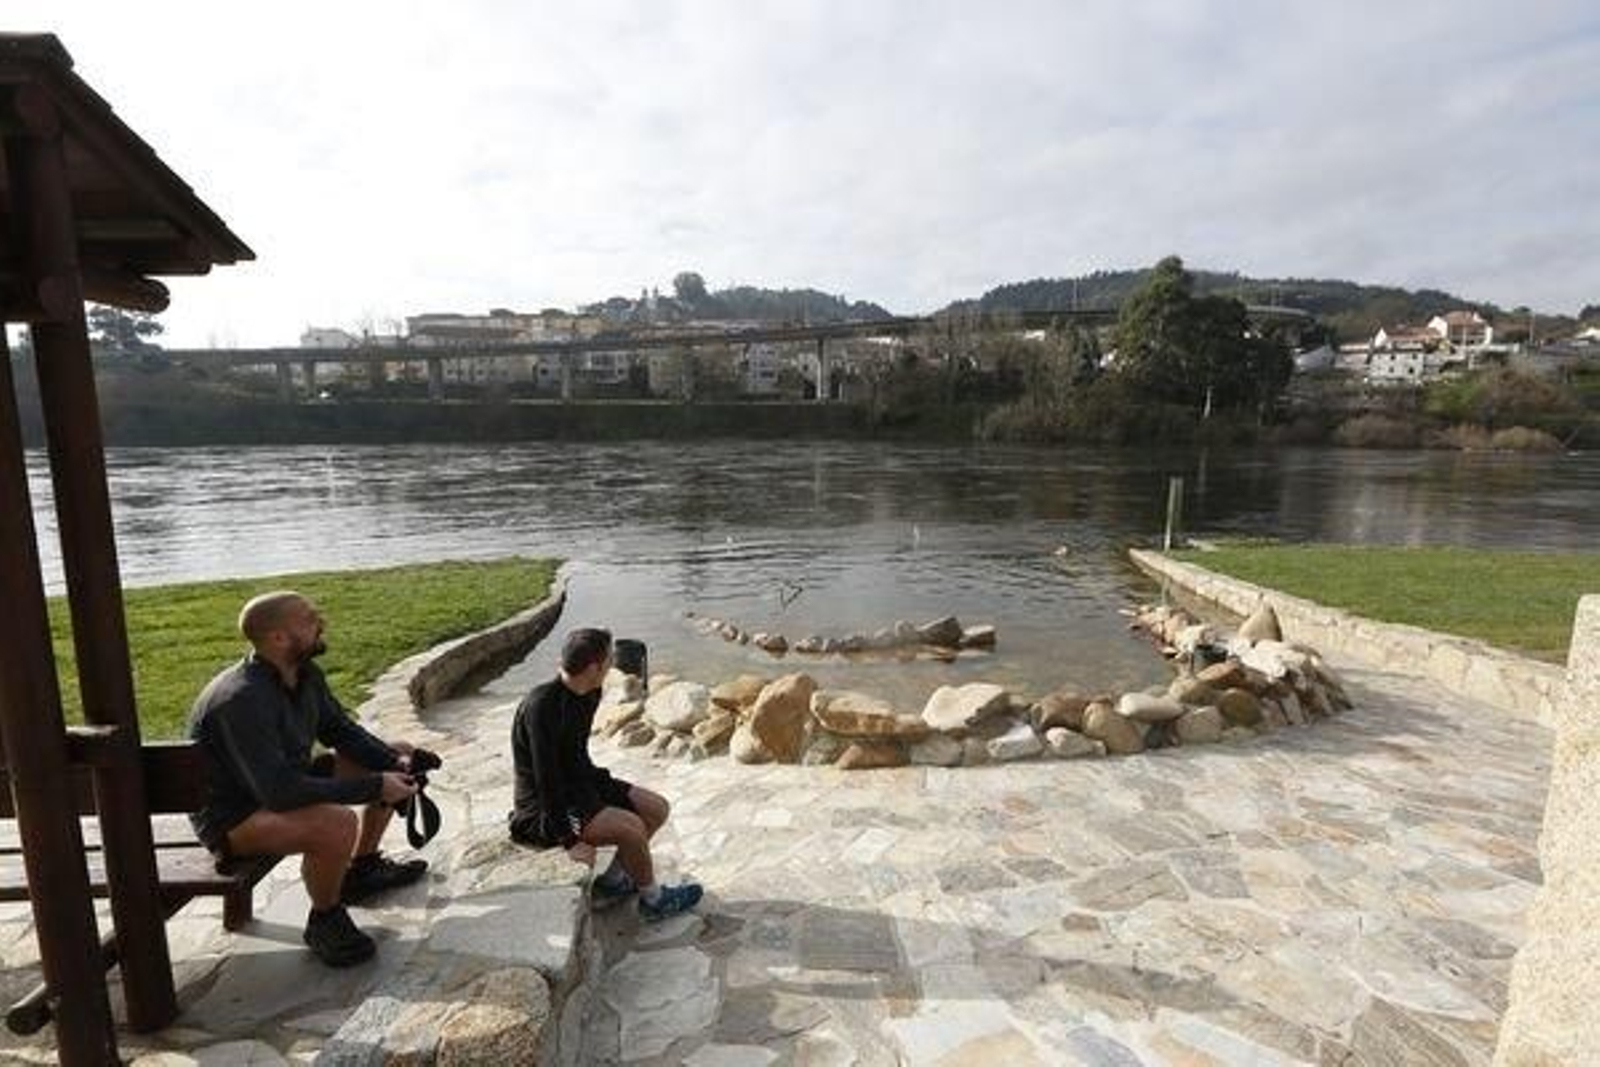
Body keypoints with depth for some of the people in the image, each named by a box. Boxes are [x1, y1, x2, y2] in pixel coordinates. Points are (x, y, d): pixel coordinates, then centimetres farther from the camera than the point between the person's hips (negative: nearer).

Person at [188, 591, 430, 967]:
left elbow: (341, 730, 7)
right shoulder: (242, 699, -32)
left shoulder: (306, 675, -5)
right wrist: (374, 787, -31)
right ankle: (325, 921, -6)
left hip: (280, 783, 9)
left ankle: (362, 868, 21)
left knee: (397, 757, 5)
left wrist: (394, 762, -10)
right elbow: (280, 792, -35)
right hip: (231, 815, -9)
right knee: (337, 824, -36)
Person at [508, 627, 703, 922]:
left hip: (576, 785, 9)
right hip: (543, 807, -9)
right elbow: (546, 777, -27)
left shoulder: (587, 695, 0)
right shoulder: (541, 706, -27)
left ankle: (611, 881, 12)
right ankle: (653, 900, -1)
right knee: (631, 826, -25)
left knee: (656, 808, 2)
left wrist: (605, 786, 11)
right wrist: (569, 839, -26)